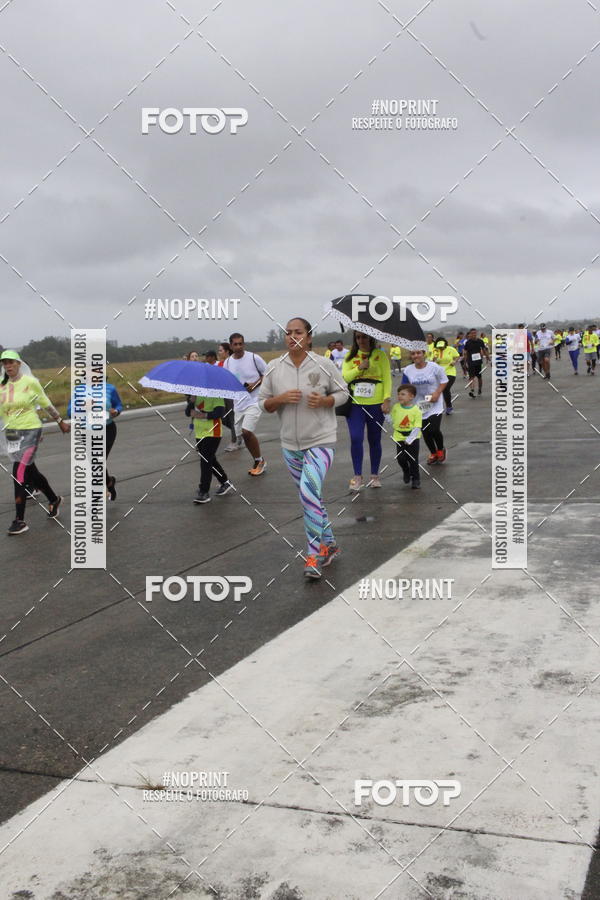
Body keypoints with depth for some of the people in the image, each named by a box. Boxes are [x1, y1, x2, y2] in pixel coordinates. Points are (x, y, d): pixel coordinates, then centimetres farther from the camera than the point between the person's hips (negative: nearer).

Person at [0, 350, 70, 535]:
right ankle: (54, 500, 39)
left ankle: (20, 521, -9)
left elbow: (46, 404, 3)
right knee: (31, 473, 16)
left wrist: (61, 422, 10)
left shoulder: (30, 382, -7)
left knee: (19, 474, -13)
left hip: (29, 431, -6)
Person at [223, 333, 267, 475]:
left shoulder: (254, 357, -8)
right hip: (238, 403, 6)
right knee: (243, 434, 7)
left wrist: (256, 384, -15)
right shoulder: (227, 363, 5)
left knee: (247, 431, -19)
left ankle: (260, 461, -1)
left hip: (254, 400, -5)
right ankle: (258, 463, 23)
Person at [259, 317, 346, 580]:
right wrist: (281, 399, -15)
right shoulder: (274, 368, 1)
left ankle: (314, 555, -13)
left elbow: (342, 393, 5)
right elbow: (264, 403, 6)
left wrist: (324, 401, -15)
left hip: (321, 441, -4)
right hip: (290, 445, 4)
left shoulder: (324, 365, -5)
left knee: (309, 492, -21)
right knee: (311, 497, 15)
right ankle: (329, 544, 33)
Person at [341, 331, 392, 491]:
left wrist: (386, 400, -10)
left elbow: (387, 378, -2)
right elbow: (345, 377, 0)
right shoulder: (350, 356, 8)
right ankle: (357, 476, -2)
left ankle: (375, 475, 21)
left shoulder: (380, 354, 2)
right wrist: (360, 368, -14)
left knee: (374, 440, 8)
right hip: (355, 404, 1)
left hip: (376, 404, -1)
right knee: (355, 438, -11)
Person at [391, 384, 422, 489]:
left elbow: (417, 427, -16)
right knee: (401, 459, 4)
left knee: (413, 460, 1)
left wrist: (410, 439, -22)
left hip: (412, 438, -3)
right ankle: (406, 473, 34)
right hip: (399, 438, 3)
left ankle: (415, 478, 19)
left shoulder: (416, 410, -14)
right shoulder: (395, 407, -2)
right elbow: (392, 419, 14)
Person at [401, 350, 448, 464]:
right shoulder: (408, 370, -3)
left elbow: (444, 381, -4)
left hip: (435, 405, -3)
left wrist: (437, 393, -17)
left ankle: (440, 450, 17)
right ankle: (433, 453, 32)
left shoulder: (434, 367, -12)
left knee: (434, 429, -13)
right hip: (419, 405, 3)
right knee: (425, 432, 8)